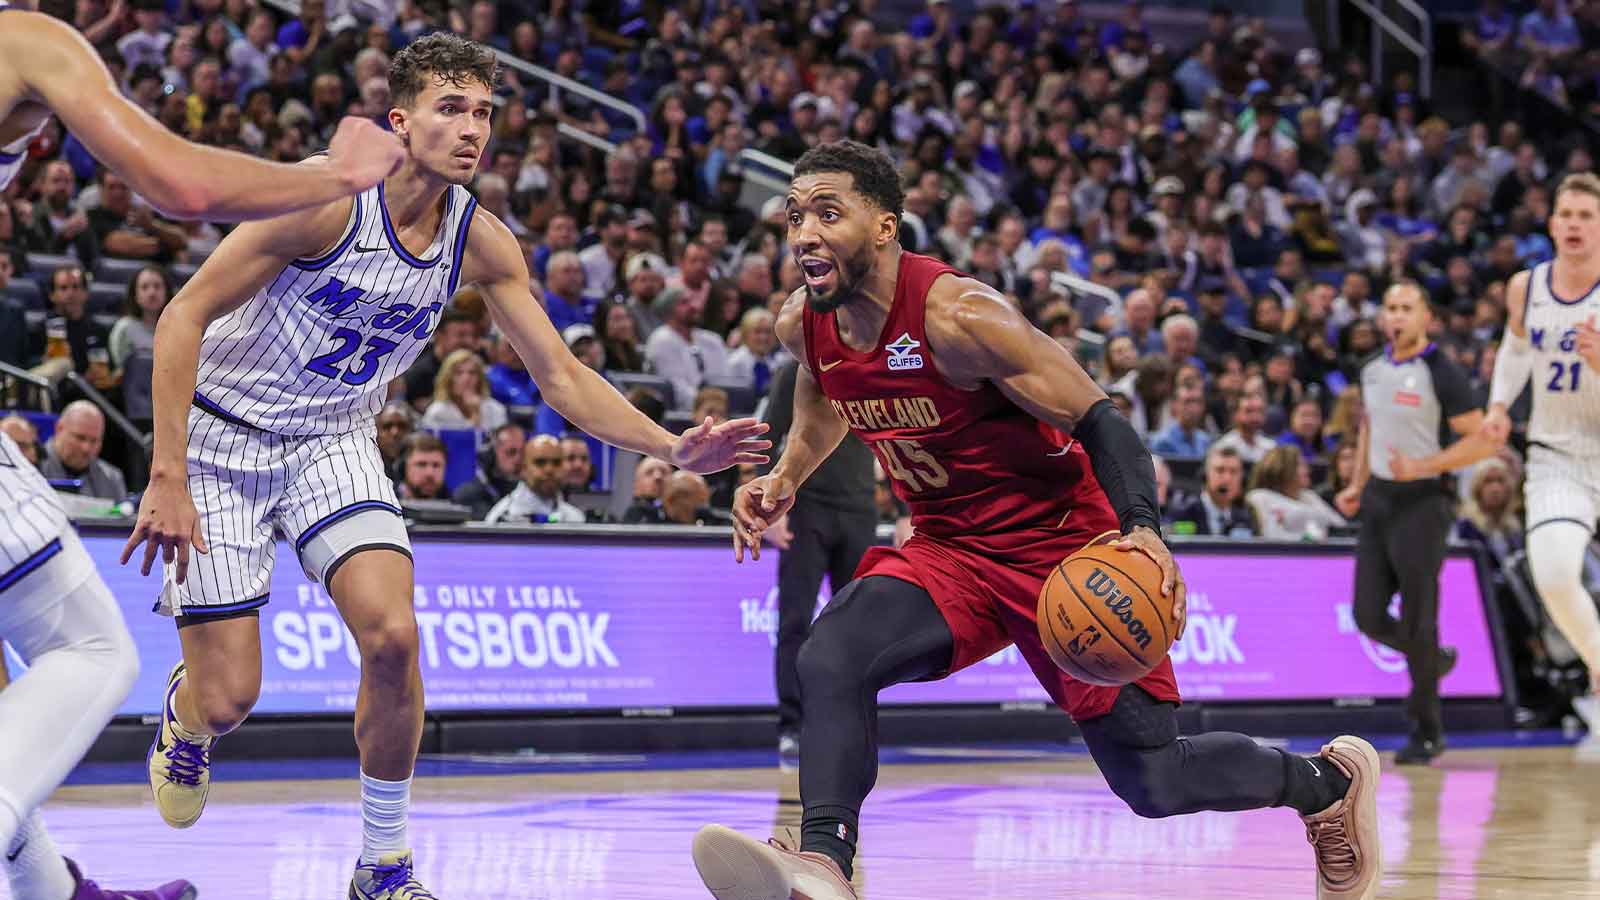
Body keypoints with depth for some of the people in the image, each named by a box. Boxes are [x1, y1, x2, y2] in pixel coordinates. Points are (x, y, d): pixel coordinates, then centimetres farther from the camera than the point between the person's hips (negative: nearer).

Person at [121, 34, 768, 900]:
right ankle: (183, 716, 34)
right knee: (227, 698, -7)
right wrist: (167, 479, -28)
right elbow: (183, 317, -23)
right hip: (222, 434, -4)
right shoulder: (330, 201, -26)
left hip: (333, 440, 4)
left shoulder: (481, 242, -8)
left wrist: (674, 447, -16)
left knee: (392, 636, -19)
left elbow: (563, 378, -1)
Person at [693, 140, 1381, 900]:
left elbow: (1098, 420, -23)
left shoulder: (956, 316, -26)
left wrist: (1143, 528, -39)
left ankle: (1329, 780, 26)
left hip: (1063, 547, -6)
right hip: (949, 550, 6)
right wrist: (784, 480, 4)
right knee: (831, 657, -24)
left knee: (1153, 783, -2)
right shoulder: (804, 326, -4)